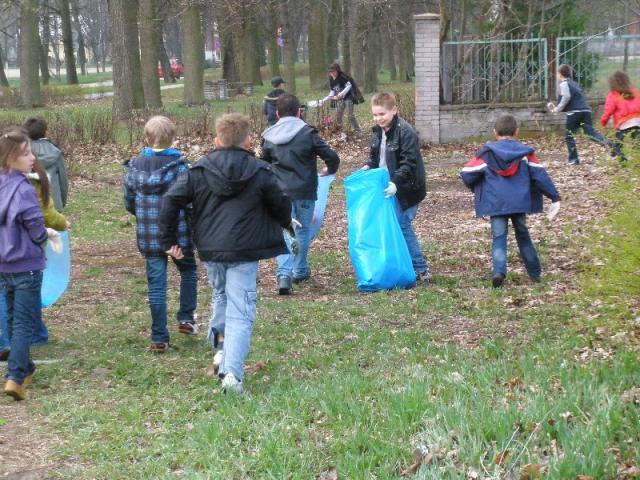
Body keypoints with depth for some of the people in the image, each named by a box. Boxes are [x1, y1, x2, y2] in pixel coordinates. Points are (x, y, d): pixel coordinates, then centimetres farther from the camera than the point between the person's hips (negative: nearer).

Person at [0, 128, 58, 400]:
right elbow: (36, 231, -16)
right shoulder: (24, 189, -19)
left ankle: (25, 369, 30)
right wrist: (49, 234, 5)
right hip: (26, 266, -8)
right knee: (24, 322, -5)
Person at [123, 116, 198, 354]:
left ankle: (159, 338, 6)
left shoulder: (134, 166, -1)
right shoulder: (179, 165, -12)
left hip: (148, 236, 3)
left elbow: (129, 203, 5)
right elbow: (189, 200, -14)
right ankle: (186, 318, 20)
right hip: (178, 234, -2)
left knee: (156, 284, 6)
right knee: (188, 272, 24)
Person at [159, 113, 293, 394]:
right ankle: (232, 372, -14)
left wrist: (169, 240, 8)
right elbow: (281, 205, 6)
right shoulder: (260, 172, -3)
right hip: (244, 253, -3)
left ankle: (220, 346, 20)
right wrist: (288, 224, 29)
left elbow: (171, 200, -1)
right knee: (240, 313, -2)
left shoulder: (199, 171, 3)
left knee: (221, 295, 30)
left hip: (210, 250, 3)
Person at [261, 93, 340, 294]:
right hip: (305, 192, -1)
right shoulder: (308, 134, -6)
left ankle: (284, 274, -16)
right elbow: (332, 157, -8)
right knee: (303, 230, 15)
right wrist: (329, 170, 14)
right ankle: (300, 271, 27)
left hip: (280, 192, 1)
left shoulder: (269, 137, 3)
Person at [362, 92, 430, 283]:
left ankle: (421, 270, -2)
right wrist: (369, 167, 1)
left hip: (405, 189, -8)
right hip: (388, 187, 8)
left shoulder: (406, 132, -17)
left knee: (402, 225, -10)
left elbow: (409, 162, -22)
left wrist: (396, 182, -32)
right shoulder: (378, 131, 10)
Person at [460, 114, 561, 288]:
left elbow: (467, 174, 0)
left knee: (499, 238, 1)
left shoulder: (486, 153, 3)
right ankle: (535, 273, 25)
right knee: (523, 235, 18)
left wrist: (476, 189, 20)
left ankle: (499, 271, -22)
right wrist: (554, 197, 4)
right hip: (519, 203, 2)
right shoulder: (525, 152, 5)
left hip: (495, 204, -1)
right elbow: (540, 175, 0)